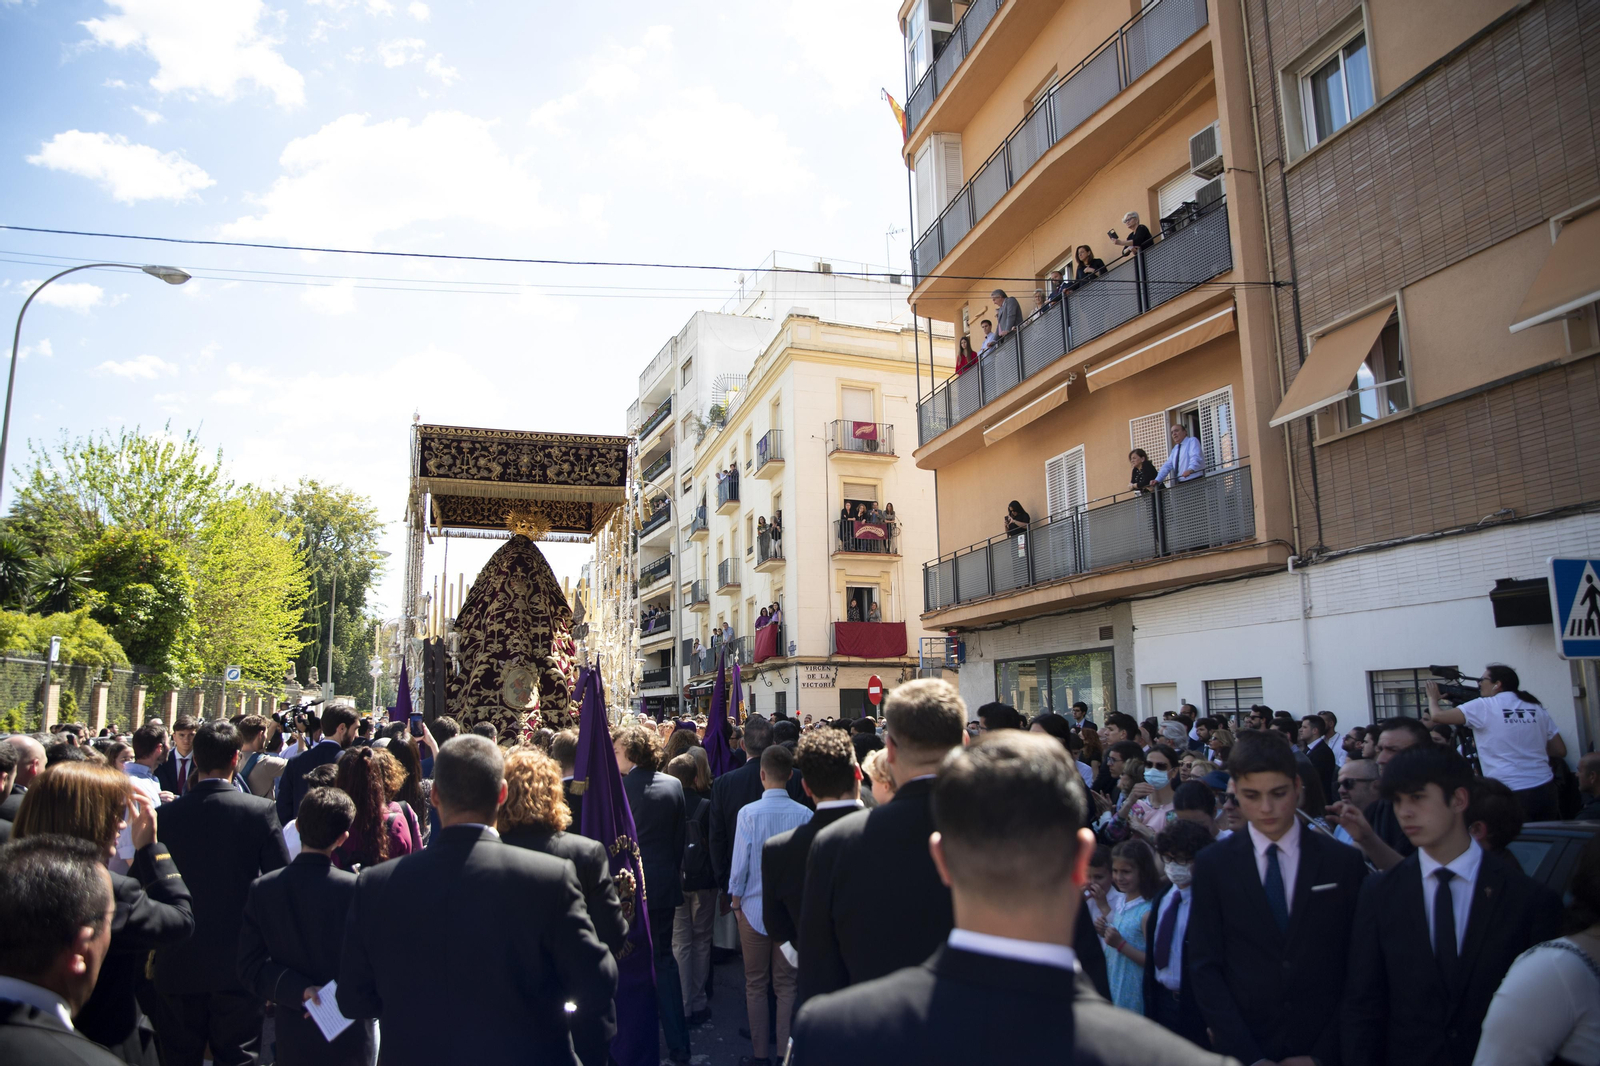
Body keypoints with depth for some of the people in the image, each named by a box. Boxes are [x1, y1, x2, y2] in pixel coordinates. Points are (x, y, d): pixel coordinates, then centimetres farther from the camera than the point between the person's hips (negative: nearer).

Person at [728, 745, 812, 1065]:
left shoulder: (748, 813, -14)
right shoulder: (804, 814, -11)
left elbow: (740, 864, -9)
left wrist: (735, 900, 6)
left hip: (755, 907, -1)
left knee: (755, 984, 13)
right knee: (787, 984, 13)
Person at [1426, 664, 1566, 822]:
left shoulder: (1483, 707, -6)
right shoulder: (1537, 708, 9)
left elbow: (1437, 716, -7)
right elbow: (1560, 751, 12)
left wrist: (1433, 698, 13)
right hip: (1545, 790, 5)